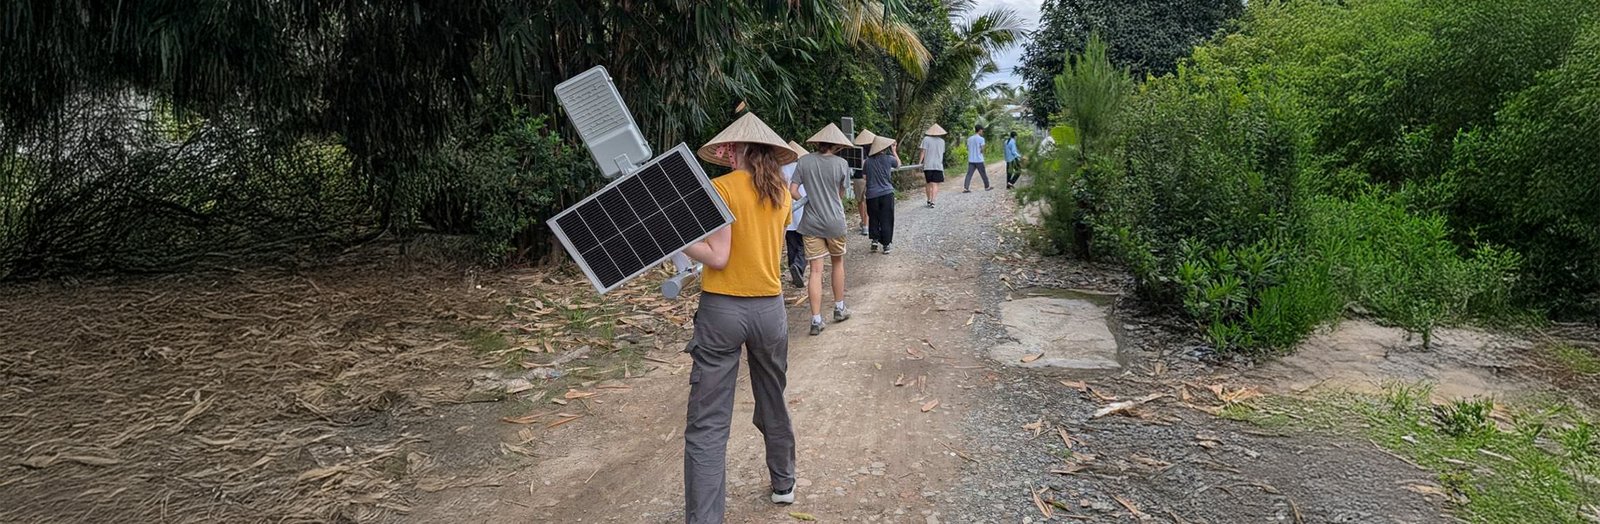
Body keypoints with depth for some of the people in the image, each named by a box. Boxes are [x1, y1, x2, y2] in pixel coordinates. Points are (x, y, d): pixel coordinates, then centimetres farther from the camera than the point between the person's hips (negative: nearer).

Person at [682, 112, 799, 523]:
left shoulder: (722, 188, -10)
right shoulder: (782, 192, 7)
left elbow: (717, 257, -14)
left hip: (723, 308, -5)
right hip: (769, 307, 6)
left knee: (707, 423, -3)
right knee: (773, 402, 24)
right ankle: (783, 484, 41)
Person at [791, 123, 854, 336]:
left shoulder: (804, 161, -4)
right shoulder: (841, 164, -6)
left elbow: (793, 191, -5)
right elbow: (841, 194, 1)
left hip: (811, 223, 1)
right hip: (835, 222, -1)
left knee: (816, 271, 1)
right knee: (838, 263, 20)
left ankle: (816, 320, -3)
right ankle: (839, 309, 31)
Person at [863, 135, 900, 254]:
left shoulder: (868, 161, -1)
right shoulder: (888, 159, -6)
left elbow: (865, 176, 7)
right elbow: (898, 164, 15)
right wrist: (894, 151, 26)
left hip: (871, 195, 2)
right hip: (886, 194, -2)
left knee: (874, 219, 16)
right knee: (886, 220, 6)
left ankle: (875, 240, 11)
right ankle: (886, 244, 8)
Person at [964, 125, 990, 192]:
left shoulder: (969, 139, 8)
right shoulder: (981, 139, -9)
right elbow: (982, 150, -10)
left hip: (971, 160, 4)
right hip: (979, 160, -4)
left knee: (969, 174, -1)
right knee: (983, 174, 11)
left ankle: (965, 188, -12)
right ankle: (987, 187, 23)